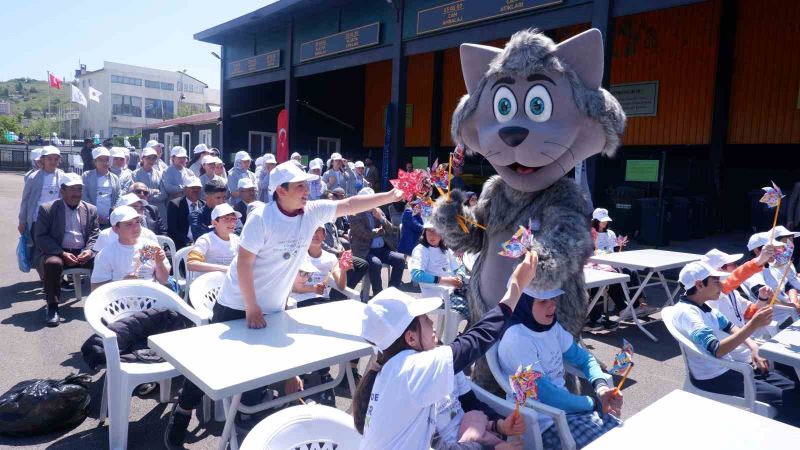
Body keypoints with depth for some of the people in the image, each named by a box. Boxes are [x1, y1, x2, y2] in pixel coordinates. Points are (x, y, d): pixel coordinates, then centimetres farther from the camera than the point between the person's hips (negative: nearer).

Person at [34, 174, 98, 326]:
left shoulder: (91, 210, 11)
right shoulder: (47, 209, 2)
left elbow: (94, 235, 10)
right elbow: (41, 237, -4)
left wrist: (88, 250, -12)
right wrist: (62, 253, -18)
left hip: (83, 253, 3)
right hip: (55, 252, -3)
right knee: (53, 263, -36)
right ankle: (52, 306, -21)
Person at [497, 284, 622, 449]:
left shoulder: (551, 325, 1)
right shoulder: (517, 340, -25)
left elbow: (584, 358, 11)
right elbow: (546, 395, -23)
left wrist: (601, 386, -10)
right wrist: (595, 403, -11)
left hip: (565, 404, 8)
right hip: (545, 422, -8)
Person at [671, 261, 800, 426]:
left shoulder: (703, 306, 4)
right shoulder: (686, 312, -25)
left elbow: (729, 327, 18)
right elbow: (717, 350, -34)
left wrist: (754, 347, 1)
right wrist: (753, 325, -35)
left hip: (728, 368, 9)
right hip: (713, 380, -9)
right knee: (784, 399, -13)